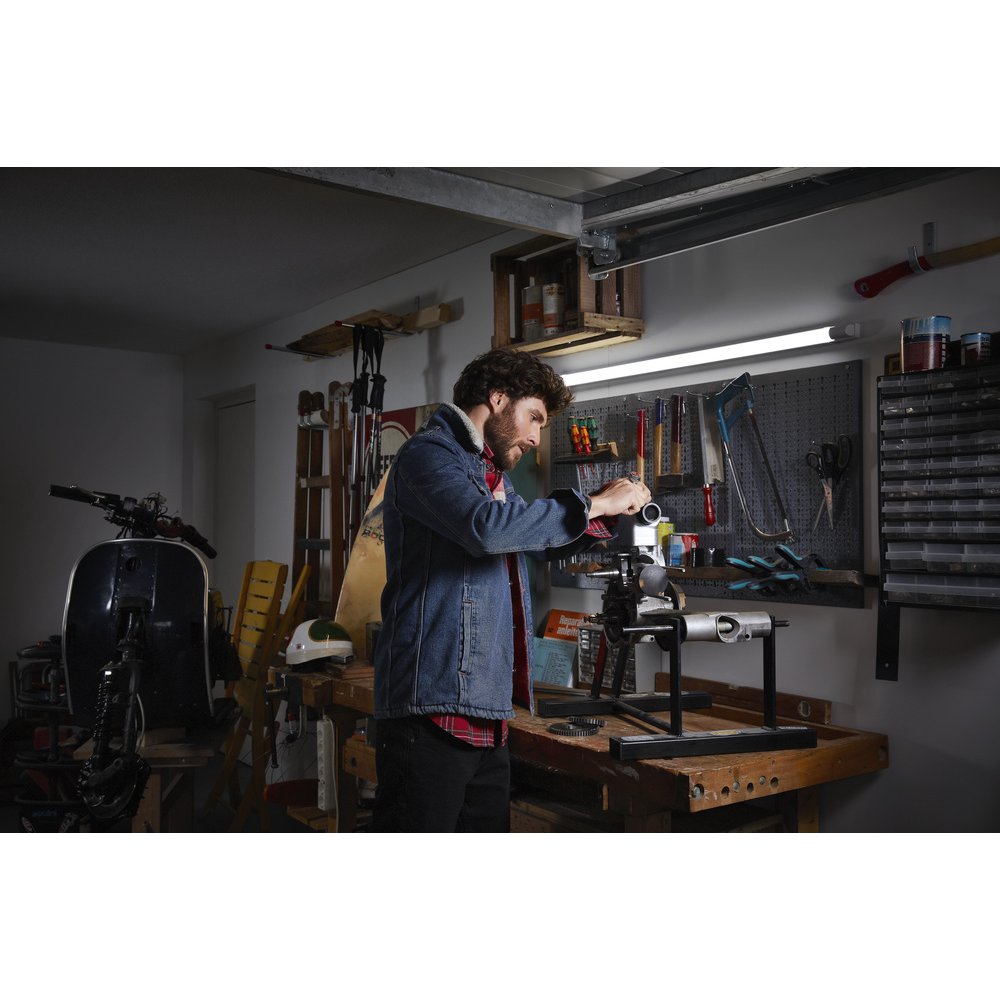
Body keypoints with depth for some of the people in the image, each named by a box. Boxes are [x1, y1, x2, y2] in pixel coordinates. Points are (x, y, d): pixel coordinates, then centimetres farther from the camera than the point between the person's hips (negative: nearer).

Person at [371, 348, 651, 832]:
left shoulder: (493, 474, 22)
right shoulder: (428, 453, -6)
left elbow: (544, 543, 36)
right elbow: (487, 527, -25)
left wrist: (609, 511, 15)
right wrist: (592, 504, -13)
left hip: (488, 714, 9)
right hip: (432, 709, -9)